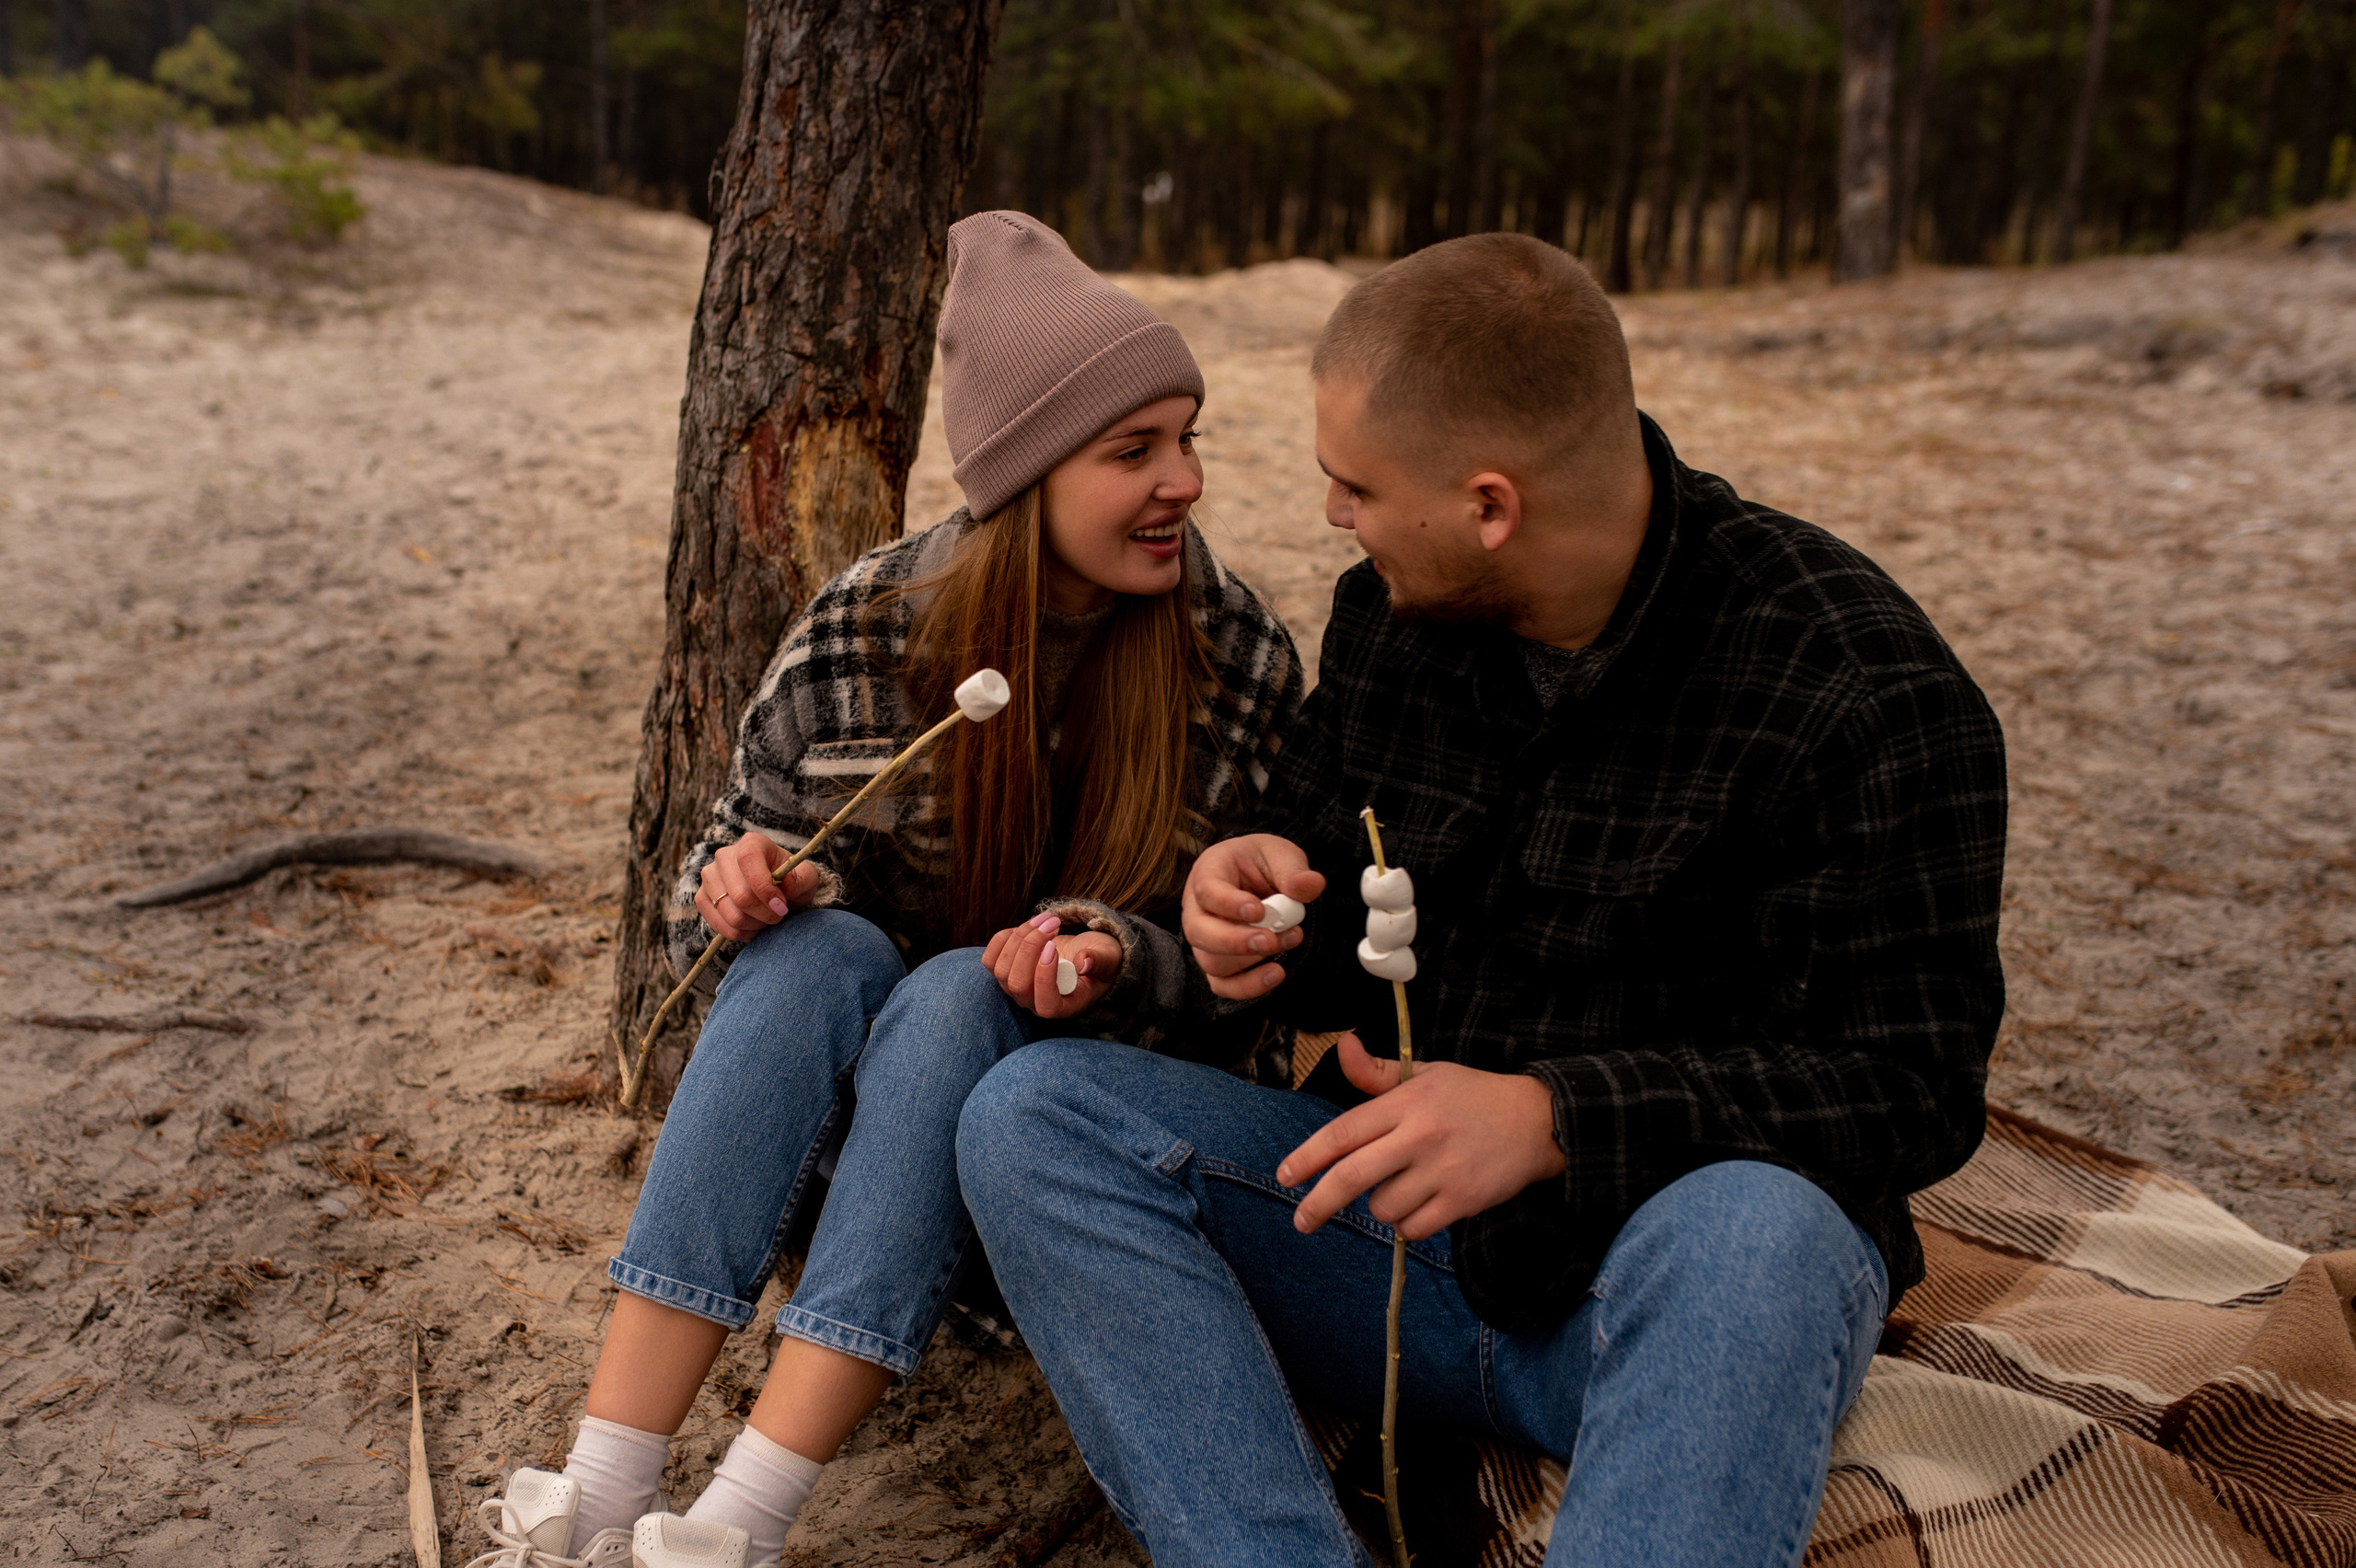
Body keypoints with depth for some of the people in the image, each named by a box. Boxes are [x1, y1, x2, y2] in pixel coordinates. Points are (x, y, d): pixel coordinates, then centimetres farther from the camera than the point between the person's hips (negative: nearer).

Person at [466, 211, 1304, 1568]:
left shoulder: (1242, 657, -9)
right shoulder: (869, 628, -8)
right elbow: (758, 843, 2)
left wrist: (1115, 957, -26)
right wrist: (740, 882, -22)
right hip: (854, 1096, 2)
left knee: (957, 994, -32)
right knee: (817, 948, -30)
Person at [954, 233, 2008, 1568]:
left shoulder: (1861, 688, -14)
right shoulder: (1389, 614, 4)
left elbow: (1913, 1085, -17)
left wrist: (1556, 1119, -30)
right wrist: (1265, 893, -8)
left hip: (1674, 1268, -5)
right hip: (1397, 1229, 5)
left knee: (1748, 1233, -40)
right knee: (1035, 1115, -15)